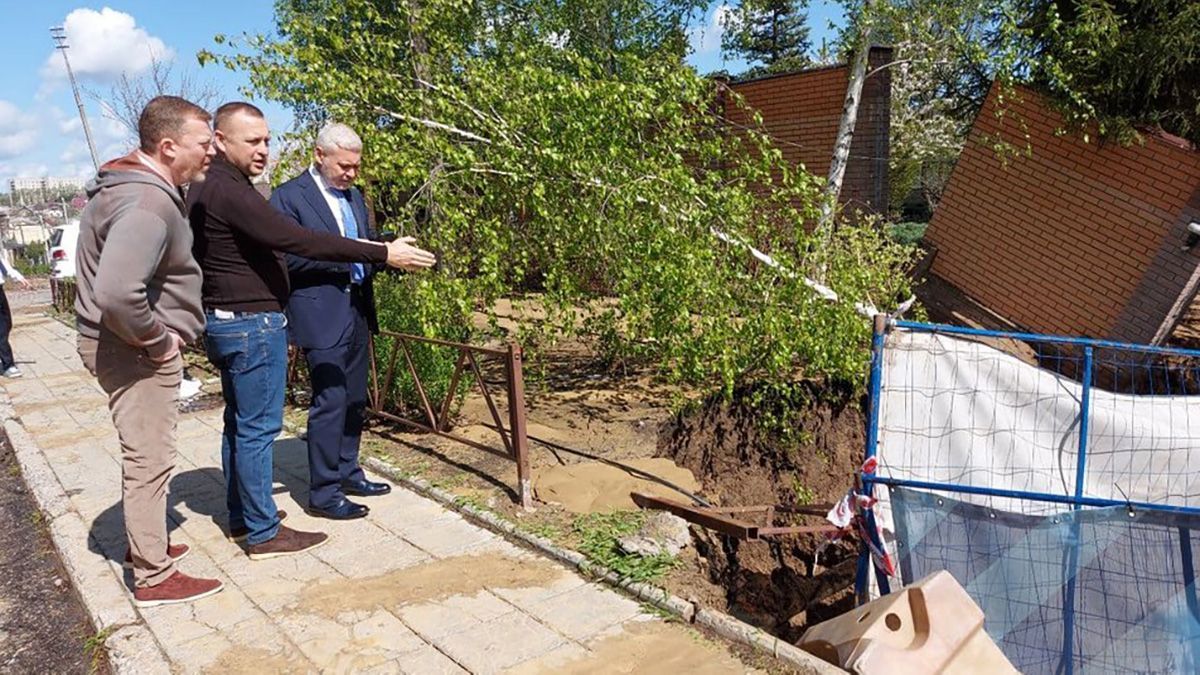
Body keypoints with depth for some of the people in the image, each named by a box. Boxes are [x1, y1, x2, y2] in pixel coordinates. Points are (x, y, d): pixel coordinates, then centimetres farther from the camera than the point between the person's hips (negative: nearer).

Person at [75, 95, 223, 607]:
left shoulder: (129, 183, 9)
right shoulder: (147, 204, -25)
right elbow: (117, 294, -37)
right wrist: (156, 340, -21)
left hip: (126, 344, 10)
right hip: (134, 351, -10)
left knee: (143, 455, 22)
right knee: (150, 459, 0)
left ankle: (144, 544, 40)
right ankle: (153, 578, 13)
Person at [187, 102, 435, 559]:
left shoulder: (207, 189, 13)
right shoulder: (228, 191, -20)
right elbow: (298, 241, -27)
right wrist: (382, 254, -25)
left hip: (229, 322, 11)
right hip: (252, 325, -11)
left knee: (239, 423, 17)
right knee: (258, 428, -3)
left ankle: (241, 515, 30)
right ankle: (263, 533, 7)